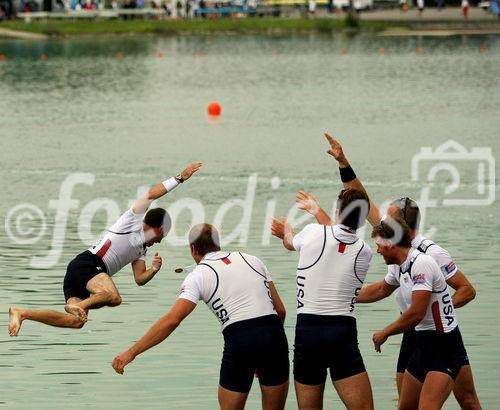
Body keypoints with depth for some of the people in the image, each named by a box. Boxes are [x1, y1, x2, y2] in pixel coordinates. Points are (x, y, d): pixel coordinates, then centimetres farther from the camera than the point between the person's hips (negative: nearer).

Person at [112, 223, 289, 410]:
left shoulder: (198, 276, 4)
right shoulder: (252, 260, 17)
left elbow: (172, 320, -8)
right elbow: (280, 310, 16)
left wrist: (131, 352, -8)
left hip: (239, 341, -3)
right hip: (274, 334, 3)